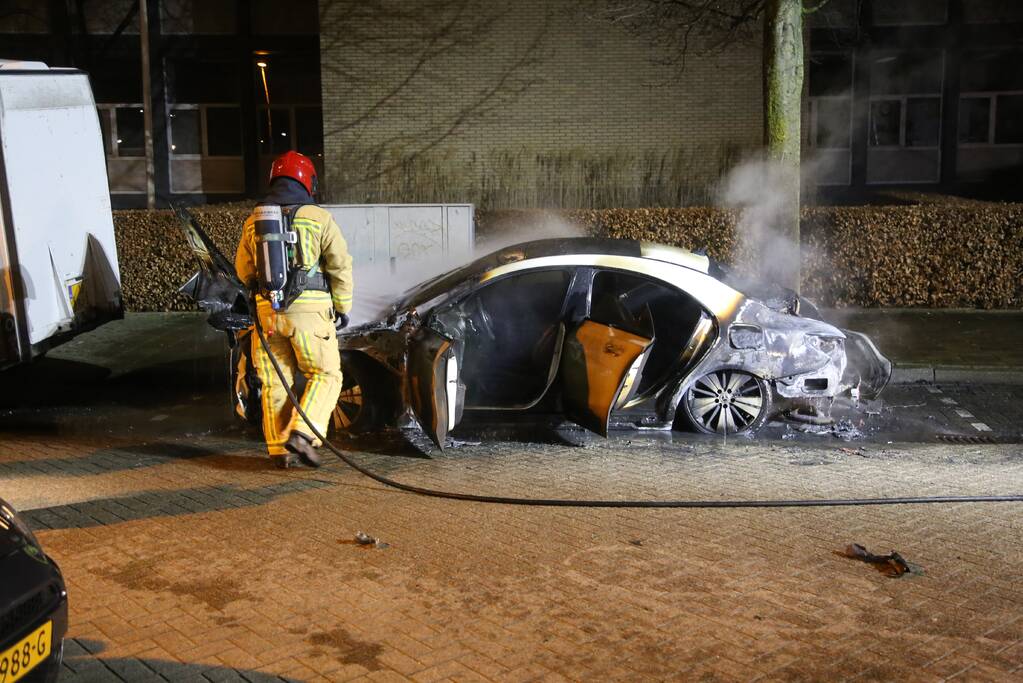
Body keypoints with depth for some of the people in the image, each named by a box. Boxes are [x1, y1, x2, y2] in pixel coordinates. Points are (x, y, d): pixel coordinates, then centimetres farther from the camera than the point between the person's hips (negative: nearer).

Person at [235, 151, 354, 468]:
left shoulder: (253, 220, 12)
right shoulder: (319, 217, 0)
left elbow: (243, 270, 19)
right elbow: (341, 266, -2)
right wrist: (343, 307, 9)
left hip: (267, 310, 4)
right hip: (310, 309, -4)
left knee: (274, 381, 10)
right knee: (325, 374, 7)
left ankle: (279, 448, 12)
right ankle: (302, 433, -9)